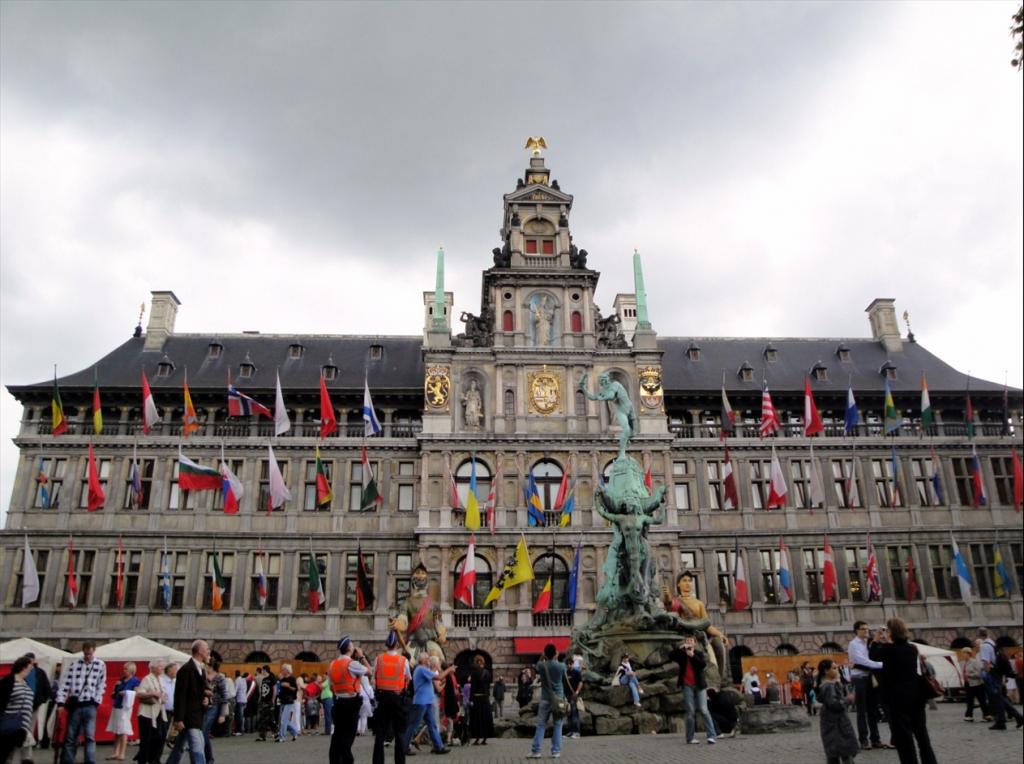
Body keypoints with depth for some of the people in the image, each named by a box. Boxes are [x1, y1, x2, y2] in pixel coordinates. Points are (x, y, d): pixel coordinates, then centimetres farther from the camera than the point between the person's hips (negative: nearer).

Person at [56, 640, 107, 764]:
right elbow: (65, 683, -1)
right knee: (70, 737, 10)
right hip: (75, 705, 1)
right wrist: (60, 702, -7)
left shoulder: (101, 665, 0)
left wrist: (96, 702, -5)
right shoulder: (74, 664, 1)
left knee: (90, 737, -4)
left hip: (90, 706, -1)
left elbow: (101, 686, 2)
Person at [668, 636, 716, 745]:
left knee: (704, 710, -7)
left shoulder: (699, 654, 8)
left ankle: (711, 736, -7)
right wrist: (680, 647, -19)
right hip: (687, 686, 0)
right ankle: (691, 737, 5)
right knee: (690, 712, 1)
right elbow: (670, 656, -9)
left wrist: (692, 656, -20)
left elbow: (702, 664, -11)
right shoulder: (682, 655, 8)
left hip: (699, 685, 0)